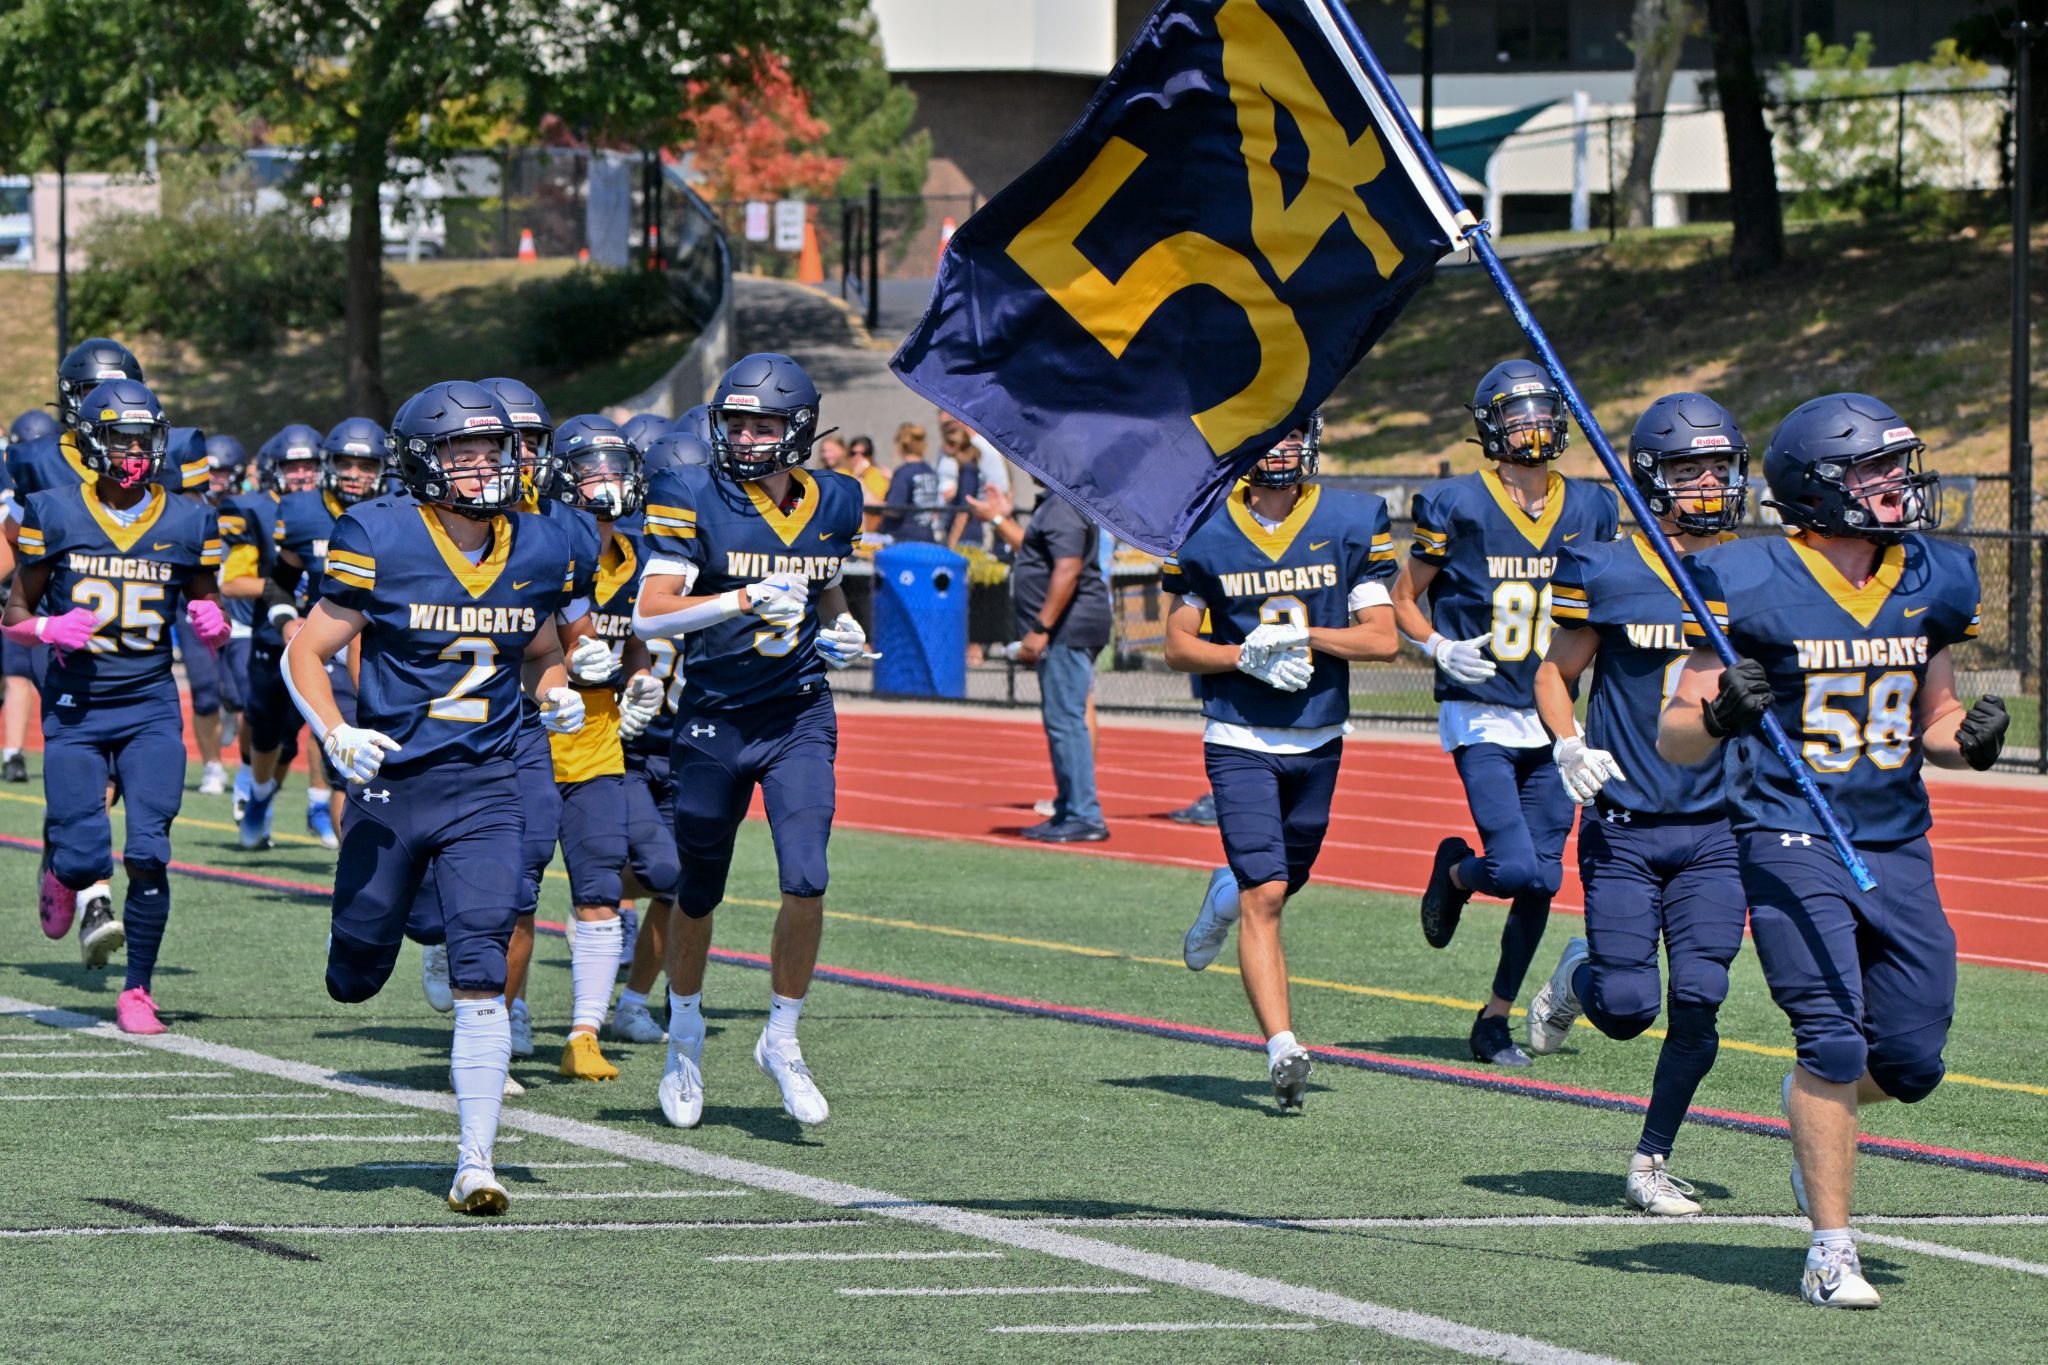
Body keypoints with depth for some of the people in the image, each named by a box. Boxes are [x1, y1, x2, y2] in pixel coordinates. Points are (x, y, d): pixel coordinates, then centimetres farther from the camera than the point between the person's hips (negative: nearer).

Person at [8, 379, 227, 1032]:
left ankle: (138, 989, 4)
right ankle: (67, 873, 29)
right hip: (75, 705, -1)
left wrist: (213, 624, -8)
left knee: (147, 852, -11)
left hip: (150, 707, 1)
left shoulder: (188, 523, 3)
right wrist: (51, 628, -16)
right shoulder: (53, 514, -1)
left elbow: (208, 616, 15)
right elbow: (15, 616, 6)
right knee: (82, 855, -10)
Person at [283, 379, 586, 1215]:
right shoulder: (381, 542, -10)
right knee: (356, 980, 9)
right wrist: (335, 736, -20)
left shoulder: (538, 552, 4)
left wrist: (556, 694, 0)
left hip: (484, 790, 2)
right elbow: (306, 652, -5)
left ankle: (474, 1162, -10)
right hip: (390, 782, -1)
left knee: (480, 977, -13)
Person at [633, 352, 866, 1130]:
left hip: (800, 720, 2)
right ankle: (685, 1030, 36)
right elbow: (650, 615, -19)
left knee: (806, 881, -14)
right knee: (698, 893, 10)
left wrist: (840, 634, 1)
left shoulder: (832, 505, 4)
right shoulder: (694, 500, -10)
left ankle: (782, 1040, 4)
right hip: (715, 721, -2)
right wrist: (745, 599, -30)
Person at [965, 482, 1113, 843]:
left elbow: (1068, 570, -24)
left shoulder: (1065, 505, -16)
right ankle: (1069, 811, 21)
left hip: (1069, 627, -11)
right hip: (1063, 633, 11)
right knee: (1061, 721, 15)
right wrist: (999, 519, 38)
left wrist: (1041, 629, -26)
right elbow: (1035, 552, 32)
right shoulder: (1054, 502, 19)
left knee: (1066, 720, -11)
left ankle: (1084, 817, -12)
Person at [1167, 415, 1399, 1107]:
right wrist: (1250, 657, -15)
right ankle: (1282, 1047, -19)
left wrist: (1299, 635, -17)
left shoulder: (1352, 524, -2)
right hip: (1240, 742, -3)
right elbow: (1179, 646, 2)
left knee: (1277, 884, 17)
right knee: (1265, 897, -15)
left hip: (1319, 742, 3)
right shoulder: (1206, 534, -3)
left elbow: (1383, 637, -5)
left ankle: (1224, 896, 52)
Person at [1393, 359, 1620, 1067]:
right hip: (1482, 716, -4)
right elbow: (1402, 599, 3)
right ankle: (1455, 871, 19)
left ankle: (1496, 1018, 17)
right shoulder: (1457, 506, -6)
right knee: (1517, 868, -16)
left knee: (1542, 880, 3)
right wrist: (1440, 647, -15)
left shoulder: (1590, 510, 6)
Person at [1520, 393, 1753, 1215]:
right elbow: (1555, 673, 5)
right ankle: (1577, 977, 32)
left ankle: (1651, 1166, 8)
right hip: (1623, 828, -2)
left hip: (1716, 830, 2)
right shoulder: (1609, 575, -4)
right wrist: (1570, 747, -13)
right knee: (1628, 1009, -6)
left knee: (1698, 1000, -8)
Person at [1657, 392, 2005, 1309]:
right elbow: (1676, 741, -7)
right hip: (1791, 843, -5)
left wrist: (1966, 739, -3)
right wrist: (1720, 714, -28)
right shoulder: (1753, 589, -11)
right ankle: (1830, 1253, -4)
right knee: (1835, 1041, -15)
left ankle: (1813, 1106, 37)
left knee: (1911, 1063, 3)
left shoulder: (1931, 584, 6)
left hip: (1896, 846, 5)